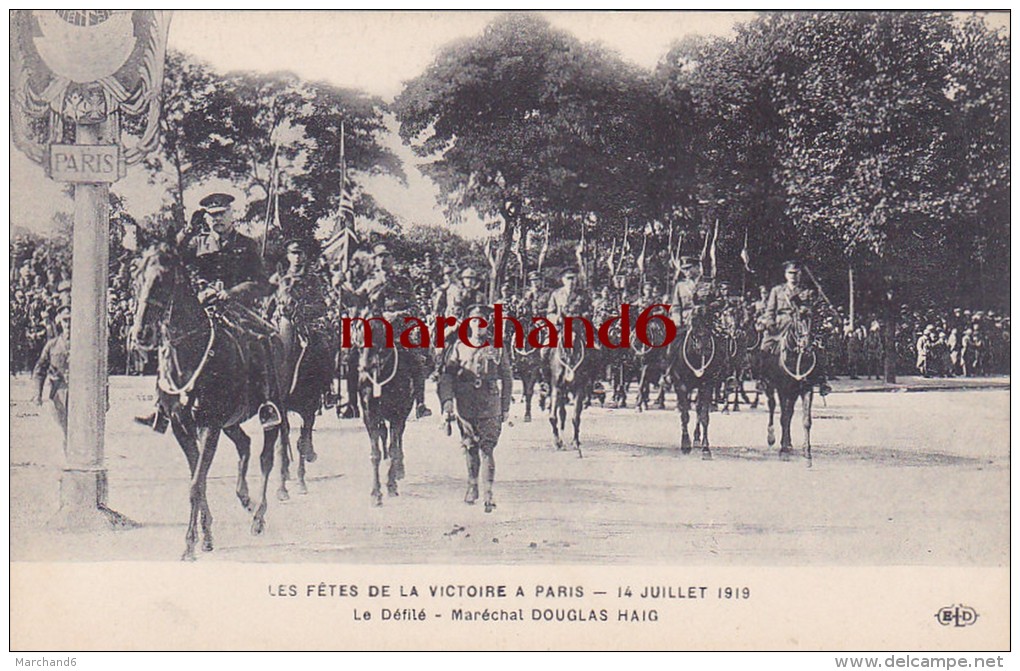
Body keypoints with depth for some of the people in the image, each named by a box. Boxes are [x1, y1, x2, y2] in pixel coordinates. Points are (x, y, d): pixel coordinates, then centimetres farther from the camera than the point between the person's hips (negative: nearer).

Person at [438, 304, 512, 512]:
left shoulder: (497, 348, 5)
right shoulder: (459, 347, 6)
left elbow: (507, 379, 10)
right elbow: (446, 375, 4)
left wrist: (505, 407, 8)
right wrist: (447, 400, -9)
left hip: (490, 405, -2)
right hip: (464, 405, 2)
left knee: (487, 448, -8)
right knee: (470, 447, 11)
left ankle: (488, 493, -9)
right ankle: (472, 486, 27)